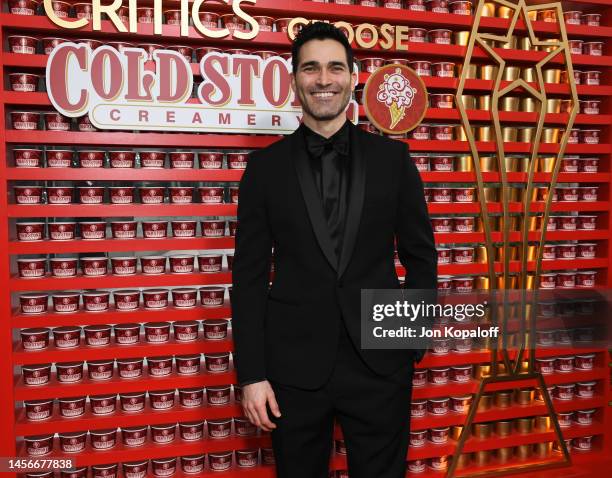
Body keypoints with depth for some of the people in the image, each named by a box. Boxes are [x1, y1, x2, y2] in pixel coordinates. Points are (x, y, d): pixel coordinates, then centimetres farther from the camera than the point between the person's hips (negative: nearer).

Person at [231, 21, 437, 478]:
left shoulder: (392, 157, 2)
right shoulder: (266, 166, 0)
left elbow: (420, 254, 7)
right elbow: (249, 275, 0)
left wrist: (414, 340, 3)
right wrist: (251, 373, -4)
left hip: (380, 363, 0)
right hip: (295, 366, 0)